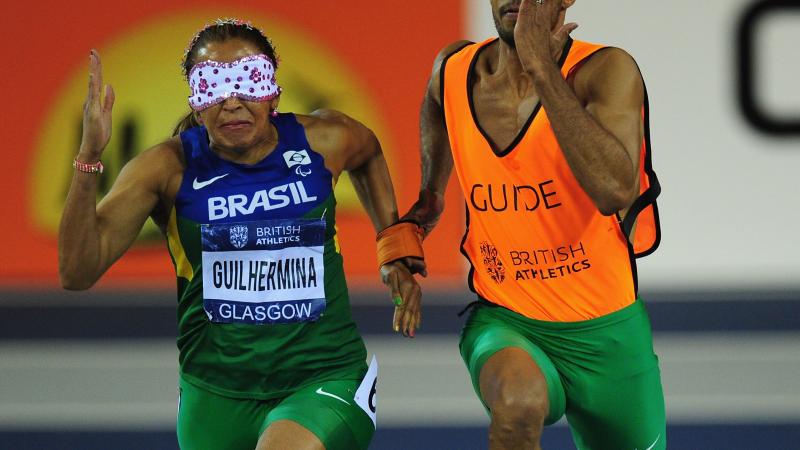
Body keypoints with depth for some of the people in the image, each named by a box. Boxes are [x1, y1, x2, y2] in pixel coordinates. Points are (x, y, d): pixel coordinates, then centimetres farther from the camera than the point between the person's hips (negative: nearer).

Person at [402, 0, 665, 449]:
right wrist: (431, 193, 30)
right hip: (504, 325, 1)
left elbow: (616, 191, -37)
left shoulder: (606, 71, -18)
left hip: (604, 332, -1)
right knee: (520, 398, -34)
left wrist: (541, 67, -35)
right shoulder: (454, 71, -4)